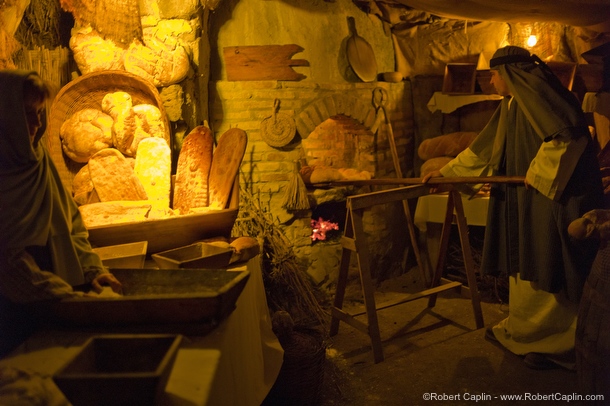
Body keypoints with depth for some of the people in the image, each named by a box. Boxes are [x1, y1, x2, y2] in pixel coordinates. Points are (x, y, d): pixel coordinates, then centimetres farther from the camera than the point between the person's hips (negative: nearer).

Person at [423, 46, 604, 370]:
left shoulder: (536, 93, -12)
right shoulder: (511, 105, 18)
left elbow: (567, 132, -25)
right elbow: (484, 148, 22)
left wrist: (538, 172, -19)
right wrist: (446, 172, 21)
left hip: (552, 197, -10)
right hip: (525, 200, 10)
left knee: (546, 268, -4)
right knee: (525, 265, 14)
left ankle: (555, 344, 9)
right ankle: (523, 331, 26)